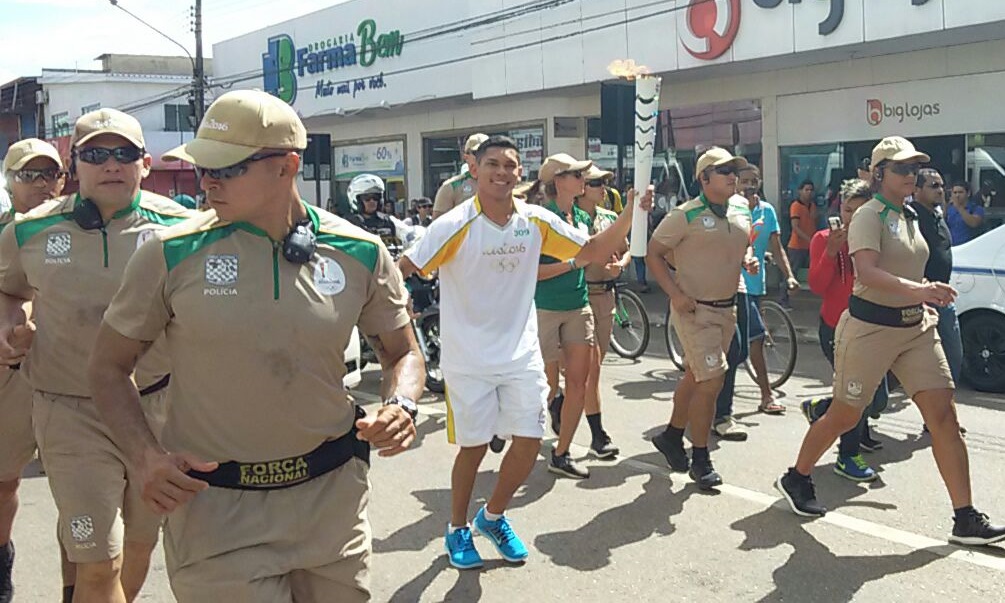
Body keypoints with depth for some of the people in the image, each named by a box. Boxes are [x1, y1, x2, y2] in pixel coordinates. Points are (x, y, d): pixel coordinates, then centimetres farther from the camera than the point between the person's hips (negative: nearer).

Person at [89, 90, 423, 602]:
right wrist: (145, 456, -13)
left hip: (332, 498, 2)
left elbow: (402, 352, 11)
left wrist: (401, 406, -11)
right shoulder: (172, 255, -7)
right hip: (212, 506, -2)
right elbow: (109, 366, 3)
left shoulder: (360, 254, -3)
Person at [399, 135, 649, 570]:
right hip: (468, 359, -4)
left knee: (528, 442, 4)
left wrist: (632, 212, -10)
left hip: (522, 355, 4)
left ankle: (494, 516, 31)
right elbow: (404, 269, -16)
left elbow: (596, 250, 3)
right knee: (473, 447, 6)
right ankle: (458, 529, 31)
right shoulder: (456, 225, -14)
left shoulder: (536, 221, -1)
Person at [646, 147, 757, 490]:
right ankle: (700, 459, 4)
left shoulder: (742, 212, 7)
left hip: (727, 308, 7)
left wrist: (748, 260, 1)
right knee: (712, 381, -11)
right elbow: (653, 254, -9)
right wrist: (675, 293, -18)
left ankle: (672, 436, 36)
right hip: (694, 309, -7)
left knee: (695, 377, 18)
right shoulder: (686, 216, -14)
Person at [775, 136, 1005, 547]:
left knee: (943, 415, -3)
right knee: (844, 416, 4)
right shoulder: (869, 216, -12)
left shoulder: (910, 216, 14)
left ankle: (966, 519, 0)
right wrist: (916, 289, -41)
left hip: (915, 328, 7)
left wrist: (928, 294, 15)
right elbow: (866, 271, -30)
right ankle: (796, 479, 27)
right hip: (870, 327, -7)